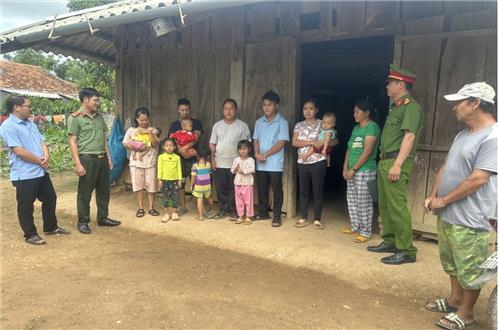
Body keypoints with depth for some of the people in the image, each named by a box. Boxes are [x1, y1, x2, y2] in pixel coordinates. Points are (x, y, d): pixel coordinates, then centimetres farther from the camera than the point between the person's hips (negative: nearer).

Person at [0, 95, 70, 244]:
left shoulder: (30, 123, 13)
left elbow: (41, 141, 13)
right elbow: (19, 151, -21)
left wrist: (46, 156, -7)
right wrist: (40, 160, -12)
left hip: (41, 171, 9)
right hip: (24, 174, -9)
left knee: (50, 198, 17)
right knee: (26, 206, 5)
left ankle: (51, 227, 32)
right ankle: (30, 234, 19)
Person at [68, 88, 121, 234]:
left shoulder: (99, 117, 13)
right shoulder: (75, 118, -6)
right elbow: (72, 141, -9)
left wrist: (109, 158, 13)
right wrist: (78, 164, -15)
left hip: (102, 158, 6)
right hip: (87, 158, -6)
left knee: (103, 190, 13)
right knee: (85, 192, 3)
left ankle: (103, 218, 26)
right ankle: (83, 222, 16)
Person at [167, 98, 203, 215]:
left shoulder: (196, 123, 4)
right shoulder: (174, 125, 9)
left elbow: (196, 137, -12)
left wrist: (186, 147, -26)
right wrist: (181, 151, -20)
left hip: (193, 157, -2)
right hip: (179, 158, 2)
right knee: (180, 182, 8)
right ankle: (182, 206, 20)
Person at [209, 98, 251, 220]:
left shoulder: (242, 126, -1)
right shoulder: (217, 125, 7)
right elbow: (212, 144, 10)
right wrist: (213, 159, 2)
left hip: (236, 164, -2)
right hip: (219, 164, 3)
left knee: (234, 189, 3)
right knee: (220, 188, 7)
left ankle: (233, 211, 17)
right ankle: (223, 210, 21)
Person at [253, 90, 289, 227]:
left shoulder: (282, 122, -6)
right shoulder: (259, 122, 10)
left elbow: (281, 143, -11)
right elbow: (256, 140, 12)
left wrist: (265, 154, -14)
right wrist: (257, 154, -7)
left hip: (275, 164, -5)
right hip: (260, 164, 5)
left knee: (277, 191, 3)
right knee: (261, 190, 12)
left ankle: (277, 216, 12)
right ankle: (263, 213, 26)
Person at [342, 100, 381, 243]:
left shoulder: (372, 127, -11)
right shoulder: (356, 128, 15)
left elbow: (367, 151, -18)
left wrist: (353, 169, -16)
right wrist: (345, 167, 4)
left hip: (365, 171, -8)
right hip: (352, 171, 8)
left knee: (363, 203, -1)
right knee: (352, 201, 14)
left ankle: (365, 232, 9)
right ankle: (355, 227, 27)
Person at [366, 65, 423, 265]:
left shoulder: (411, 106, -9)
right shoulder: (396, 107, 20)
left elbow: (409, 137, -19)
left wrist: (397, 164, -25)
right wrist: (384, 162, 18)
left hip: (396, 162, -10)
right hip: (385, 161, 10)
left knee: (397, 207, -9)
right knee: (385, 205, 14)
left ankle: (406, 251, -1)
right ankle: (390, 242, 25)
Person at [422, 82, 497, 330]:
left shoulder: (492, 137, -18)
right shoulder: (463, 134, 11)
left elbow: (477, 179, -22)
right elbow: (446, 167, 14)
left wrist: (443, 200, -14)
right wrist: (433, 195, 3)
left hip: (469, 219, -9)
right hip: (447, 214, 9)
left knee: (470, 269, 7)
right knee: (452, 263, 23)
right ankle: (455, 299, 40)